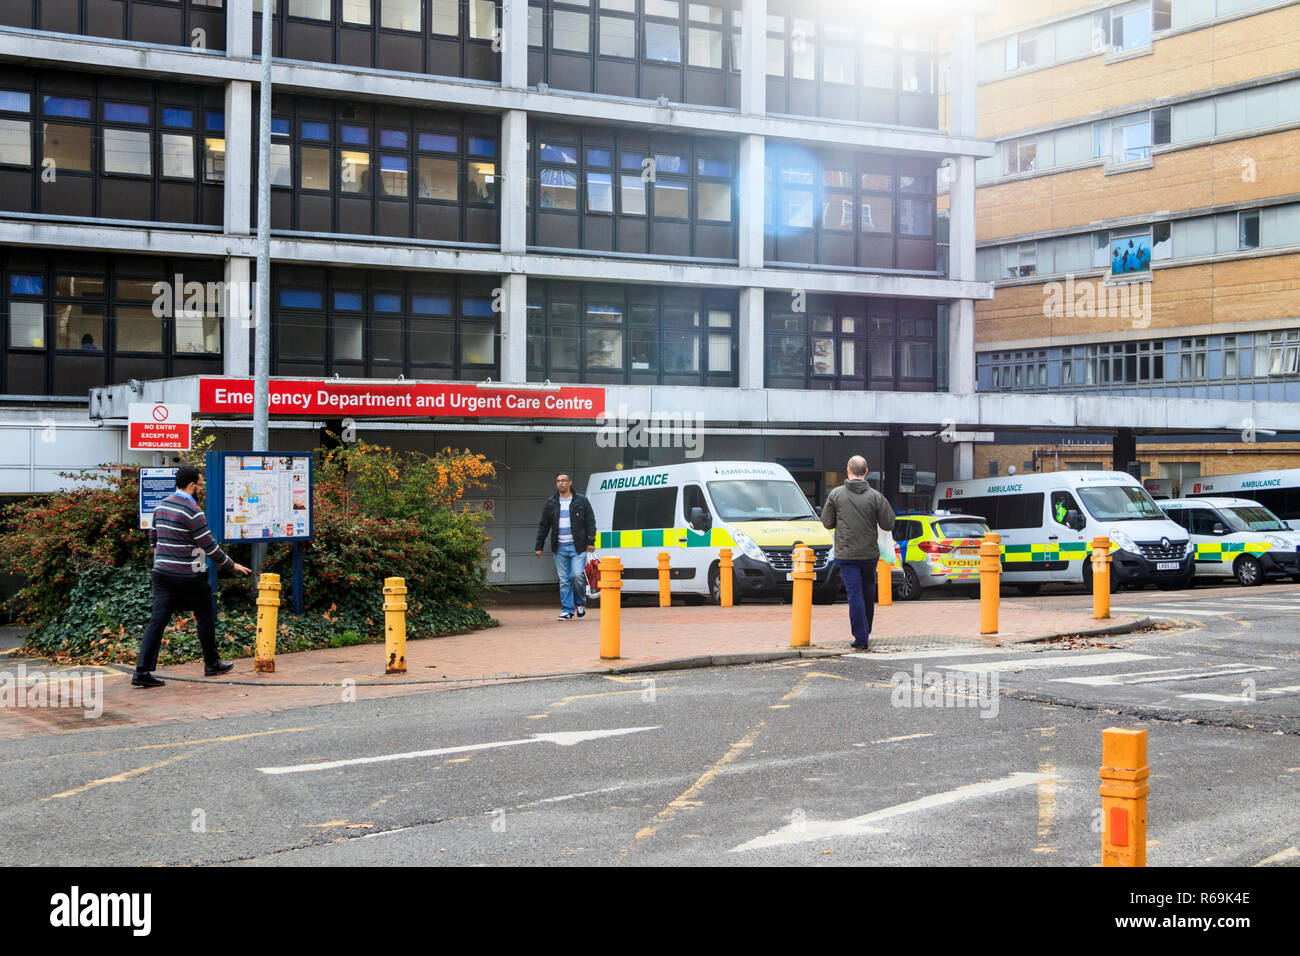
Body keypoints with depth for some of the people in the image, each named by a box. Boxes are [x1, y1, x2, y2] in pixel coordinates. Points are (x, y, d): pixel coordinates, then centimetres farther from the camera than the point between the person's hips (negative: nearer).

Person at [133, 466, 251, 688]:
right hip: (189, 576, -7)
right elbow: (209, 545, -13)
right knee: (205, 617, 12)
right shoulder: (192, 511, -16)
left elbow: (154, 538, 17)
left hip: (162, 573, 7)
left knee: (157, 620, 3)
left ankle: (142, 671, -5)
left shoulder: (162, 506, 9)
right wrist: (231, 565, -2)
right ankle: (212, 664, 24)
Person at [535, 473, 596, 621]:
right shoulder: (550, 503, 11)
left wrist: (590, 542, -4)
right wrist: (539, 547, 12)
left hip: (578, 547, -3)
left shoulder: (581, 501, 5)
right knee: (564, 580, 1)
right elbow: (543, 525, 15)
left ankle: (580, 603, 10)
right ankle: (567, 610, 6)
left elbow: (590, 522, 5)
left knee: (577, 575, -14)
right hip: (560, 548, 3)